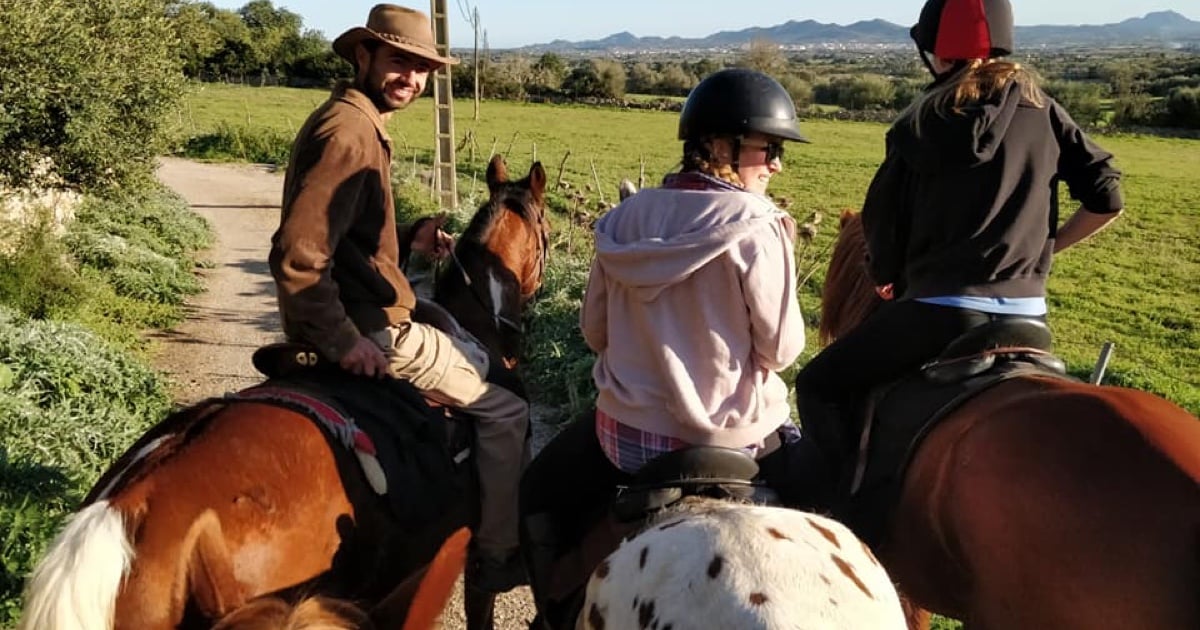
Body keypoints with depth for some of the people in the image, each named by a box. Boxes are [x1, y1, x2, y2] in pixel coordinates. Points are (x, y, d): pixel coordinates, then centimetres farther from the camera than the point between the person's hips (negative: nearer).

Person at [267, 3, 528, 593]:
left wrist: (409, 239, 7)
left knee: (477, 360, 29)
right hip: (371, 329, -11)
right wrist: (343, 341, -25)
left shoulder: (360, 123, 12)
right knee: (504, 411, 1)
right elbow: (296, 255, -28)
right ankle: (496, 557, 14)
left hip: (363, 317, 11)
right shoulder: (347, 130, -20)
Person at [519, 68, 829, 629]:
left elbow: (594, 331, 7)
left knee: (543, 490, 34)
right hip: (730, 437, -4)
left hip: (624, 434, 4)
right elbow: (782, 348, -10)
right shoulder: (756, 227, -15)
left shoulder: (627, 218, -1)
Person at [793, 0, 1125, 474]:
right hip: (1027, 313, 6)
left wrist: (887, 277, 19)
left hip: (945, 308, -5)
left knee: (819, 387, 5)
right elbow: (1106, 199, 5)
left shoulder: (925, 119, -2)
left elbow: (882, 221, 0)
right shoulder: (1043, 110, 8)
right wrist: (1046, 245, 19)